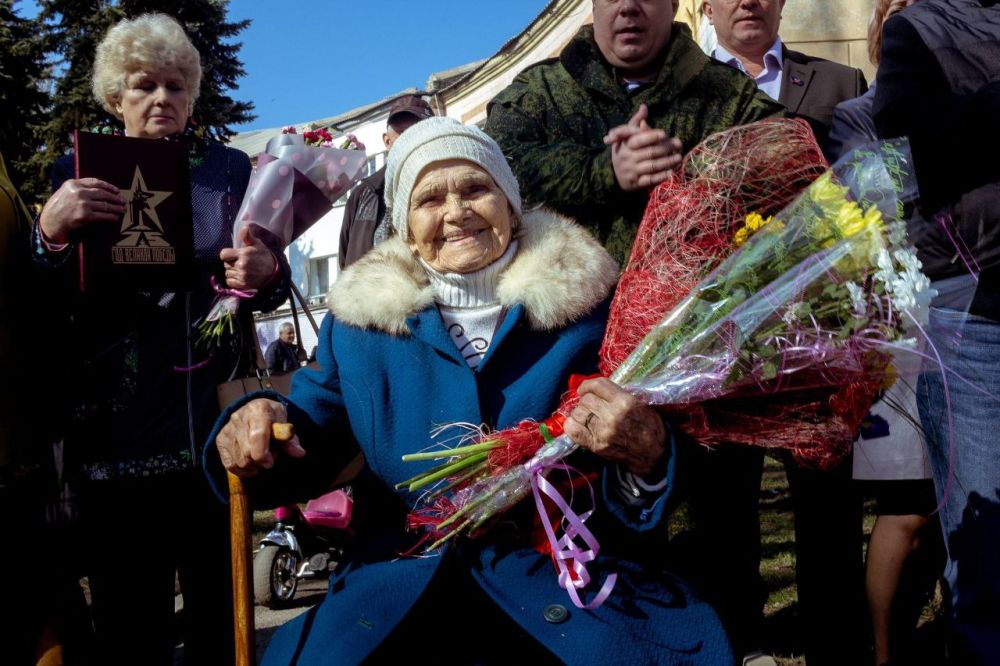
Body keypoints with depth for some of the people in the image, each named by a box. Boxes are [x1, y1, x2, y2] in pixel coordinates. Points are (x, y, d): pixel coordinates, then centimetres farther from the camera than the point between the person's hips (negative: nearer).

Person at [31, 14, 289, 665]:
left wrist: (265, 273, -15)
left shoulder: (230, 169, 9)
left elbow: (274, 284, 9)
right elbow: (46, 301, 2)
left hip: (211, 421, 0)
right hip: (113, 428, 0)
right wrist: (51, 231, -18)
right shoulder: (78, 172, 8)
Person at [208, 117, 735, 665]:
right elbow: (314, 430, 13)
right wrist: (259, 428, -11)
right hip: (405, 576, 2)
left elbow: (647, 442, 2)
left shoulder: (589, 305, 2)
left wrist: (644, 454, -23)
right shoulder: (359, 318, 9)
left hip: (569, 572, -1)